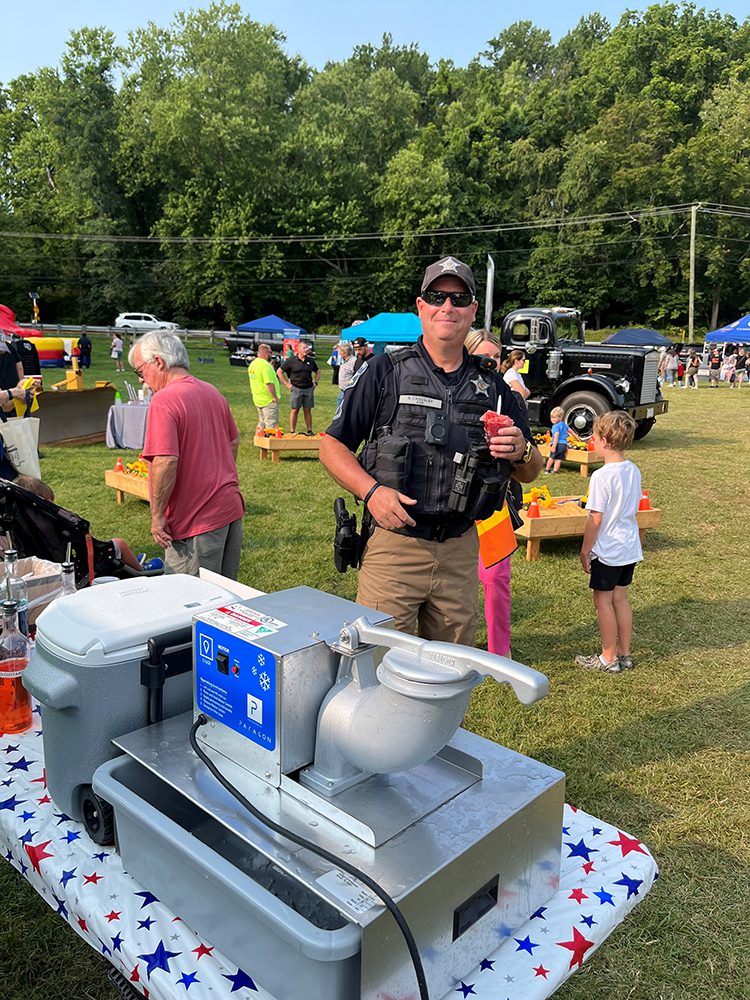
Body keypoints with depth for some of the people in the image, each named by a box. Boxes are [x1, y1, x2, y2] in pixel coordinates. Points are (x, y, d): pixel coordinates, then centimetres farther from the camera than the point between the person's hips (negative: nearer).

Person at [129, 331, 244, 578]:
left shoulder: (164, 401, -16)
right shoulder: (213, 392, 10)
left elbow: (165, 462, -23)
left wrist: (157, 516, -15)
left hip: (197, 520, -8)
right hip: (231, 508, 8)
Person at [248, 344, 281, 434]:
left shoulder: (252, 364, 10)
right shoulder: (265, 365, -19)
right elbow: (269, 383, -25)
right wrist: (275, 397, -18)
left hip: (258, 399, 9)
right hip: (269, 400, -9)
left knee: (261, 424, 19)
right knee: (271, 425, -3)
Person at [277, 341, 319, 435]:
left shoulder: (311, 361, 7)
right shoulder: (291, 360, -4)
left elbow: (317, 372, 24)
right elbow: (279, 371, 1)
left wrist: (315, 383, 11)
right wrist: (287, 384, -2)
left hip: (309, 389, 3)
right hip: (296, 388, -3)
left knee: (308, 410, 8)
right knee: (294, 410, 0)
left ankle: (310, 431, 14)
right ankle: (292, 432, 6)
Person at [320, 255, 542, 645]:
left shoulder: (492, 386, 10)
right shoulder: (385, 371, -1)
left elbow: (531, 472, 15)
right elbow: (332, 445, -1)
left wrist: (521, 452, -9)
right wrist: (372, 490, -17)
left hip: (461, 551, 4)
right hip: (393, 545, -3)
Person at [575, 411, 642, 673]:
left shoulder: (601, 476, -22)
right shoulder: (633, 471, 2)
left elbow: (595, 519, -19)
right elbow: (632, 508, 12)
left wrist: (585, 551, -9)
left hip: (607, 551, -8)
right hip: (630, 548, 8)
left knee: (603, 601, 5)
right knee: (620, 598, 17)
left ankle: (609, 658, 16)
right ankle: (624, 655, 26)